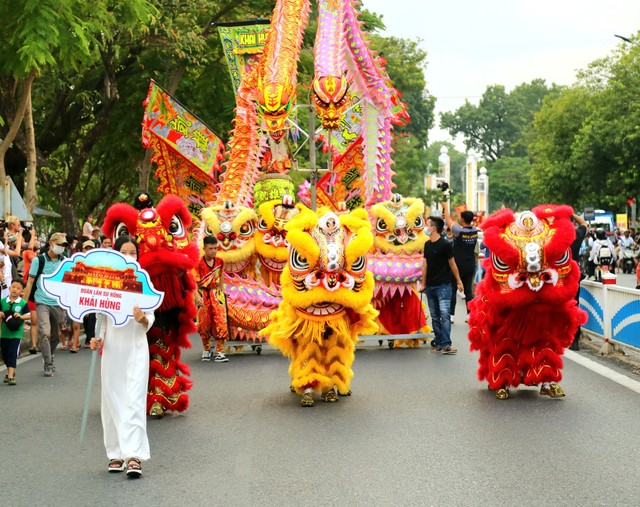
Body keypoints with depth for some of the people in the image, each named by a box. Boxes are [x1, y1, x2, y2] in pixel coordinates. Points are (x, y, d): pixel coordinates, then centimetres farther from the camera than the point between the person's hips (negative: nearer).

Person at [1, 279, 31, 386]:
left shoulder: (23, 303, -6)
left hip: (16, 333, -4)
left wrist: (21, 316, -20)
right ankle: (10, 371, 36)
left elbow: (28, 315, -3)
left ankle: (10, 376, -13)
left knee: (12, 354, -11)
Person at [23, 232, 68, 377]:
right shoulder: (39, 260, -3)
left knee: (55, 336, 13)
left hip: (58, 304, 4)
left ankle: (50, 357, 36)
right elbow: (30, 282, 0)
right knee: (45, 333, -19)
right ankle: (48, 365, -13)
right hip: (42, 303, -4)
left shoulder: (64, 262, 6)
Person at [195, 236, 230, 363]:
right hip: (203, 295, -3)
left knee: (221, 322, -7)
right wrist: (197, 296, -30)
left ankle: (220, 352, -6)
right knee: (204, 323, 7)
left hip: (216, 294, 3)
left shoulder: (219, 262, 1)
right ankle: (206, 350, 25)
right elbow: (194, 282, -17)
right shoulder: (199, 263, -13)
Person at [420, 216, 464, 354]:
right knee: (435, 317, 9)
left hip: (443, 286, -7)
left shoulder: (445, 244, -9)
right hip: (430, 286, 7)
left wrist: (458, 281, 1)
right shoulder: (427, 245, 10)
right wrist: (423, 283, 14)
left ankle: (446, 345, -17)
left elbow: (452, 264, -4)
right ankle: (439, 344, 15)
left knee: (444, 314, -13)